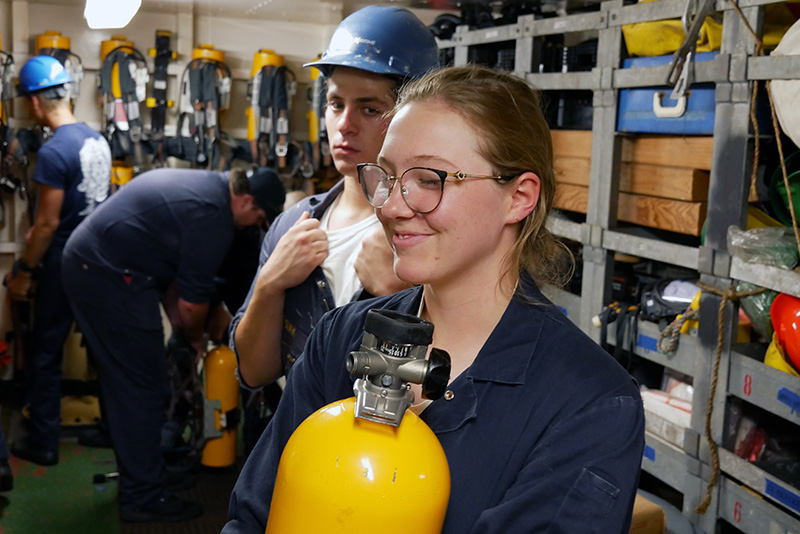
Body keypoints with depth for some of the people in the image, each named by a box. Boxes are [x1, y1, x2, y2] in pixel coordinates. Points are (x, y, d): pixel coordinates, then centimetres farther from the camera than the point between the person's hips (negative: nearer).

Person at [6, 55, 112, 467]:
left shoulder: (54, 151, -20)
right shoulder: (97, 139, 5)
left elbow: (48, 223, -19)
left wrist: (23, 272, -9)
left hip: (65, 267, -8)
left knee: (44, 358, 5)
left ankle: (43, 444, 14)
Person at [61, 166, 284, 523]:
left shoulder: (206, 184, 14)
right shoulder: (212, 216, -17)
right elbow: (193, 302, -12)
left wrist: (175, 317, 19)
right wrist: (196, 338, 9)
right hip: (110, 278, -11)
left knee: (124, 385, 18)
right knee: (143, 390, -4)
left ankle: (136, 478, 31)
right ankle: (144, 498, 5)